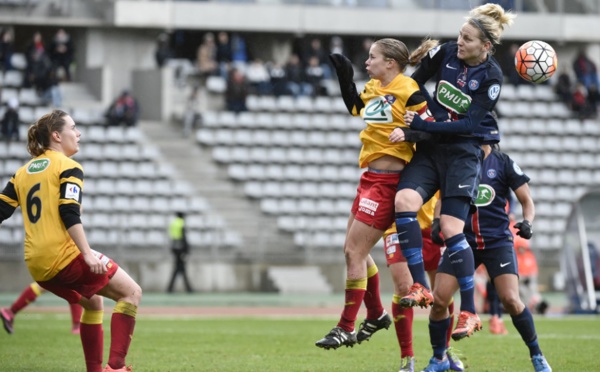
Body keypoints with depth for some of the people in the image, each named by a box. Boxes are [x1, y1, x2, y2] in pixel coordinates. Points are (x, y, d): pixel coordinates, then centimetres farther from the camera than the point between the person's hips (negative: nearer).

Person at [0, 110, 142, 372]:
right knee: (131, 293, -1)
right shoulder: (68, 167, -3)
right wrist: (88, 254, -22)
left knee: (92, 302, 27)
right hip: (65, 256, -8)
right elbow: (69, 214, -16)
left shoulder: (23, 172, 17)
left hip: (37, 266, 8)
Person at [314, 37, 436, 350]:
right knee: (355, 250, 16)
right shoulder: (373, 88, 10)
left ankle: (346, 329, 0)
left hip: (388, 182, -9)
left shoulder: (409, 93, -14)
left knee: (354, 252, -7)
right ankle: (376, 314, 33)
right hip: (370, 179, 9)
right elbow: (356, 107, 30)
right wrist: (345, 77, 21)